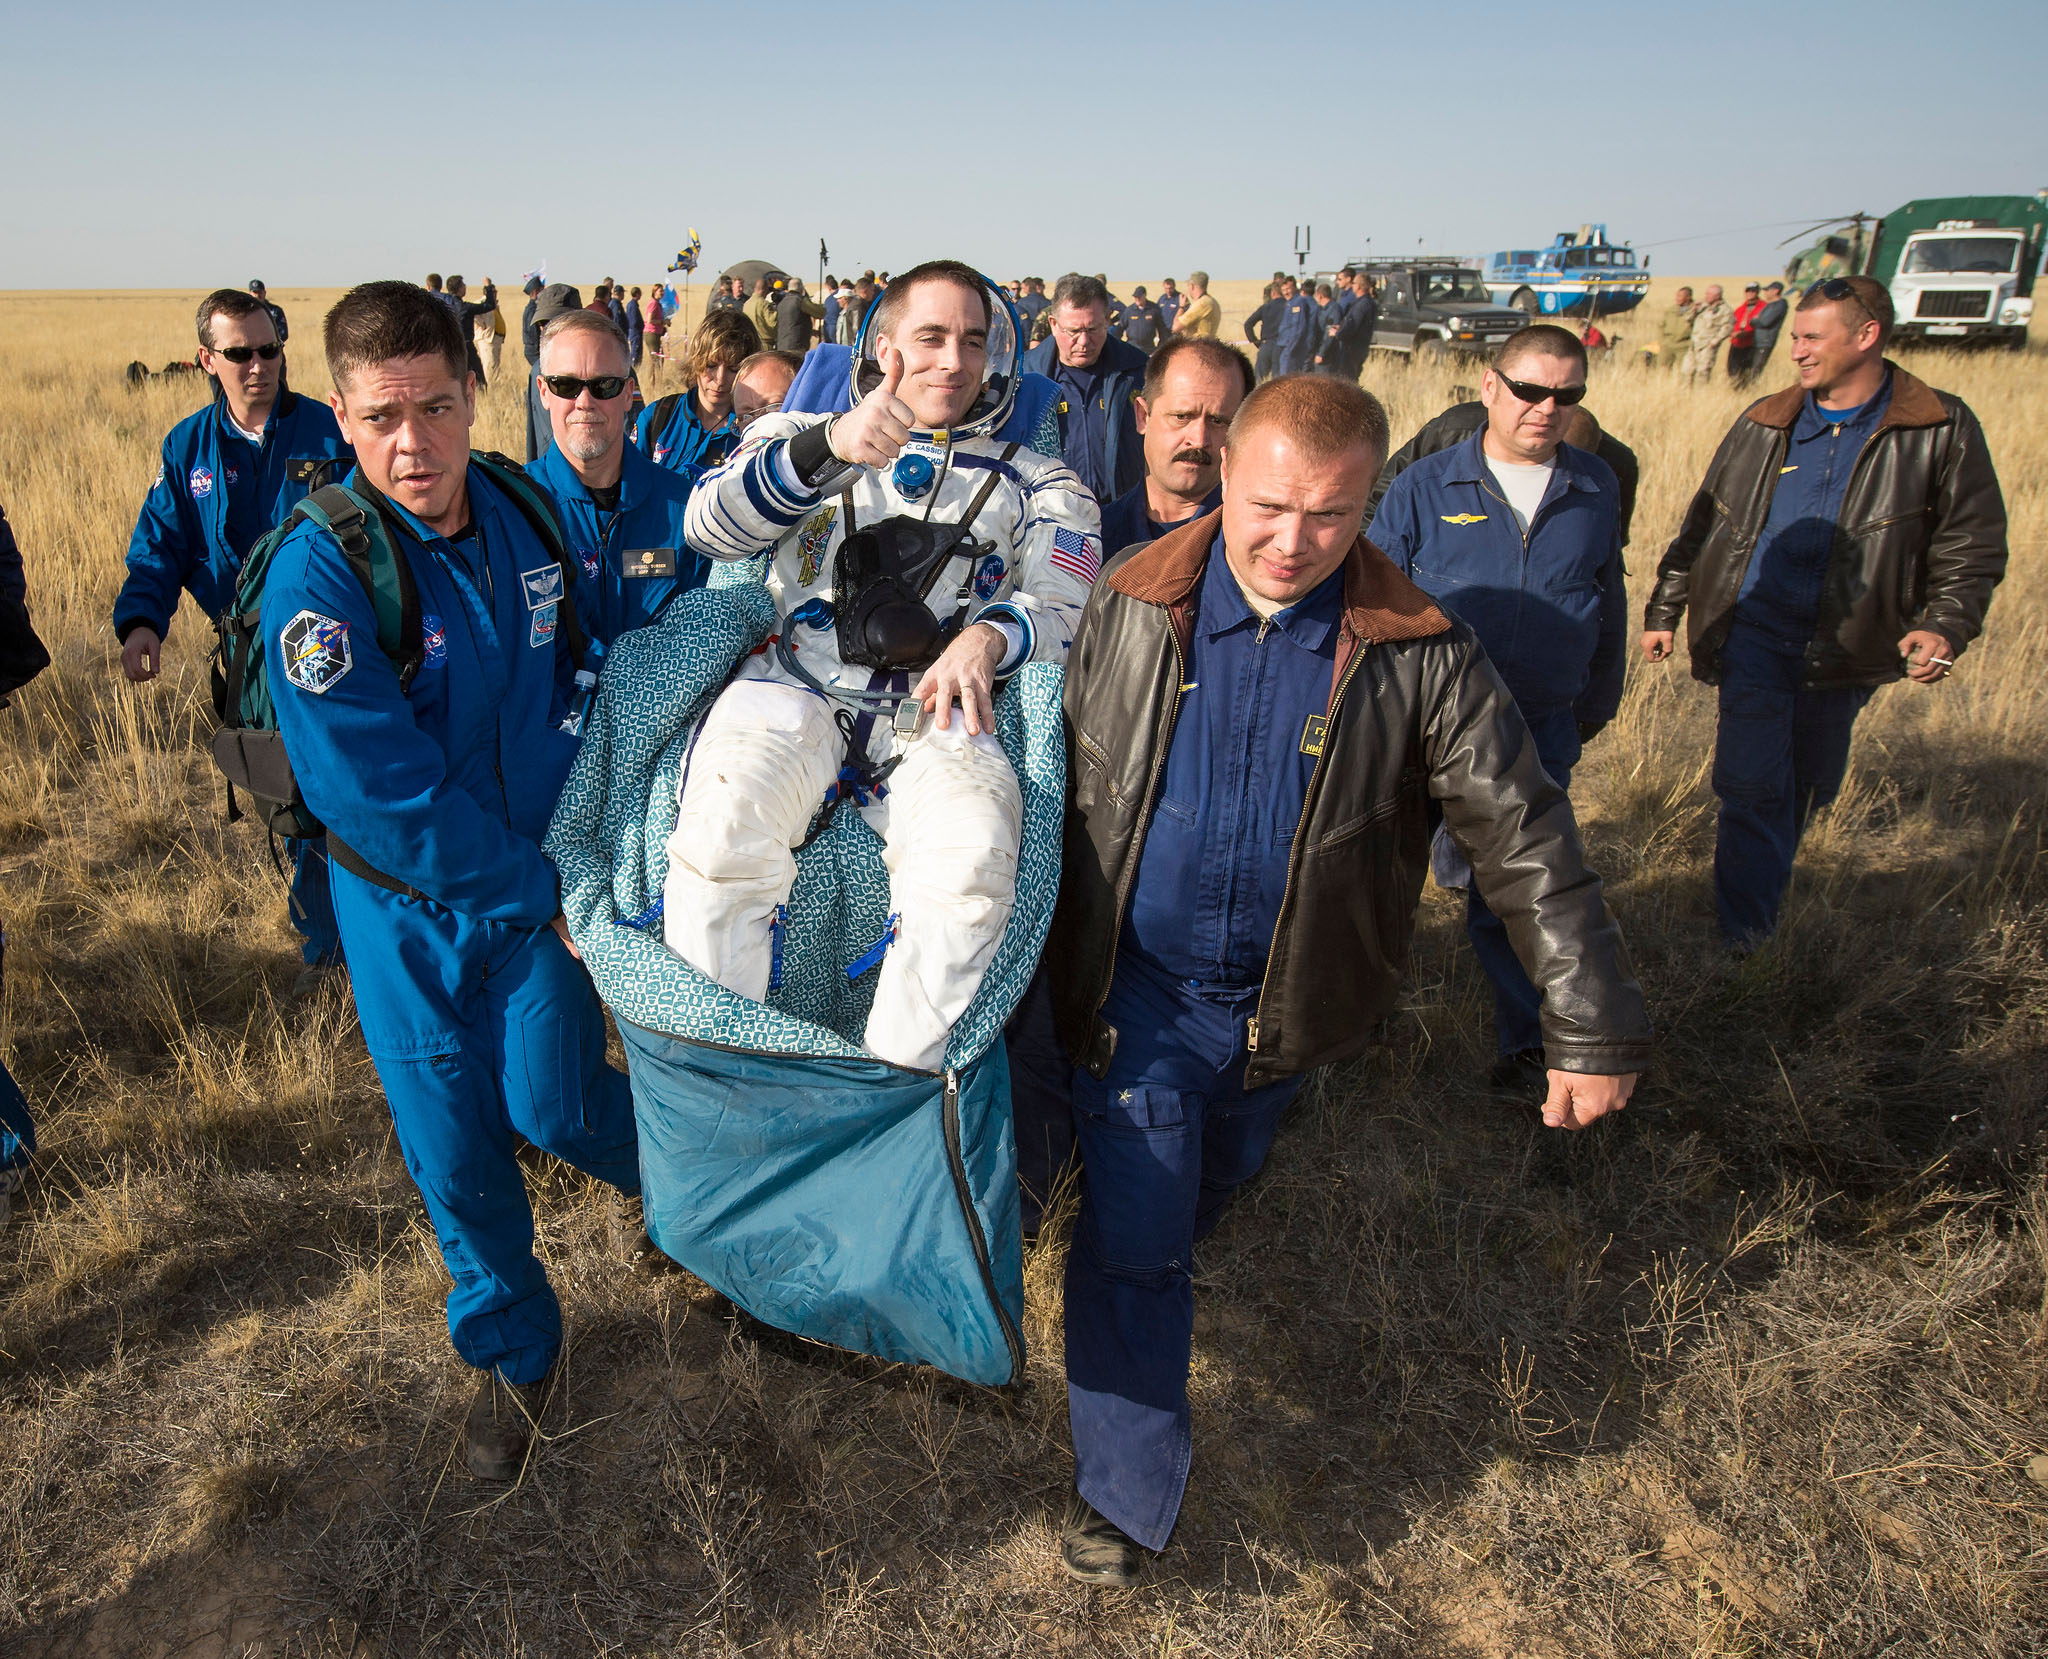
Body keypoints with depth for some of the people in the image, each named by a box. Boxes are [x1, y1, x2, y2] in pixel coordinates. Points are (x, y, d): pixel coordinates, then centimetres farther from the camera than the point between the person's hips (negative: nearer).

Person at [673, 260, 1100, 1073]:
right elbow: (709, 526, 4)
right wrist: (828, 446, -14)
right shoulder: (800, 438, 23)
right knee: (723, 829, -32)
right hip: (796, 683, 0)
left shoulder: (1035, 483, 25)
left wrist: (988, 638, -15)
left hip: (936, 713, 1)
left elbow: (1065, 603, 10)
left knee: (973, 859, -33)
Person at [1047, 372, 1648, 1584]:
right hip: (1137, 989, -1)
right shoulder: (1130, 610, -11)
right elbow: (1058, 786, 0)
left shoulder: (1419, 654, -14)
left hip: (1282, 1003, 2)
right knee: (1133, 1237, 1)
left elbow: (1525, 837, -12)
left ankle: (1145, 1277, 59)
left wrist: (1595, 1026, -13)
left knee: (1207, 1198, 25)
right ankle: (1126, 1492, 21)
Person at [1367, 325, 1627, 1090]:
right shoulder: (1425, 487, -3)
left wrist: (1594, 706, 21)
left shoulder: (1597, 489, 5)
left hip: (1542, 730, 2)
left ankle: (1525, 1043, 22)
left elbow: (1608, 605, 17)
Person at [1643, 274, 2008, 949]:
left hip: (1847, 644, 1)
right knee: (1752, 784, -7)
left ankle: (1765, 880, 39)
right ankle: (1745, 940, 3)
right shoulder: (1765, 424, 5)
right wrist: (1664, 610, 12)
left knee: (1812, 784, 14)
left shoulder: (1942, 430, -1)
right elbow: (1702, 523, 12)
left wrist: (1945, 626, -14)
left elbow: (1972, 545, 2)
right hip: (1754, 632, 0)